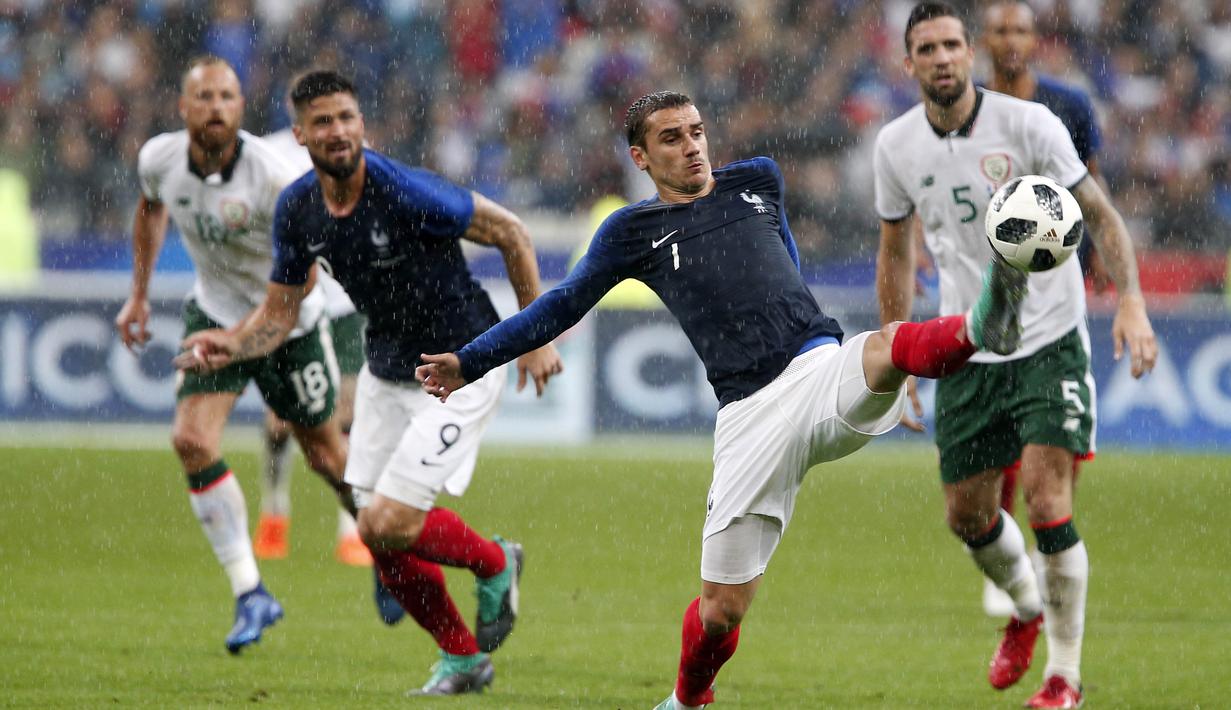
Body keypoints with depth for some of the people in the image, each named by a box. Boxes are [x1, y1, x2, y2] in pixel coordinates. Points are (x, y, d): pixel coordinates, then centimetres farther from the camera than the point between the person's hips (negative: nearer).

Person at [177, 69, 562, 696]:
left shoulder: (405, 191, -25)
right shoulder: (297, 209, -5)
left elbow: (509, 232, -14)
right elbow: (281, 311, 5)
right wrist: (232, 345, -16)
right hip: (385, 374, 7)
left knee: (387, 524, -16)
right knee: (381, 538, 5)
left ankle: (495, 566, 14)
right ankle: (463, 658, 26)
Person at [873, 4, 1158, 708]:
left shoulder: (1028, 123, -12)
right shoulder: (896, 145, 0)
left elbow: (1100, 213, -8)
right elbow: (896, 248, 14)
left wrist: (1131, 301, -22)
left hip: (1051, 341, -4)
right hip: (966, 354, 4)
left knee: (1047, 501, -16)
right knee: (968, 515, 8)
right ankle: (1027, 609, 41)